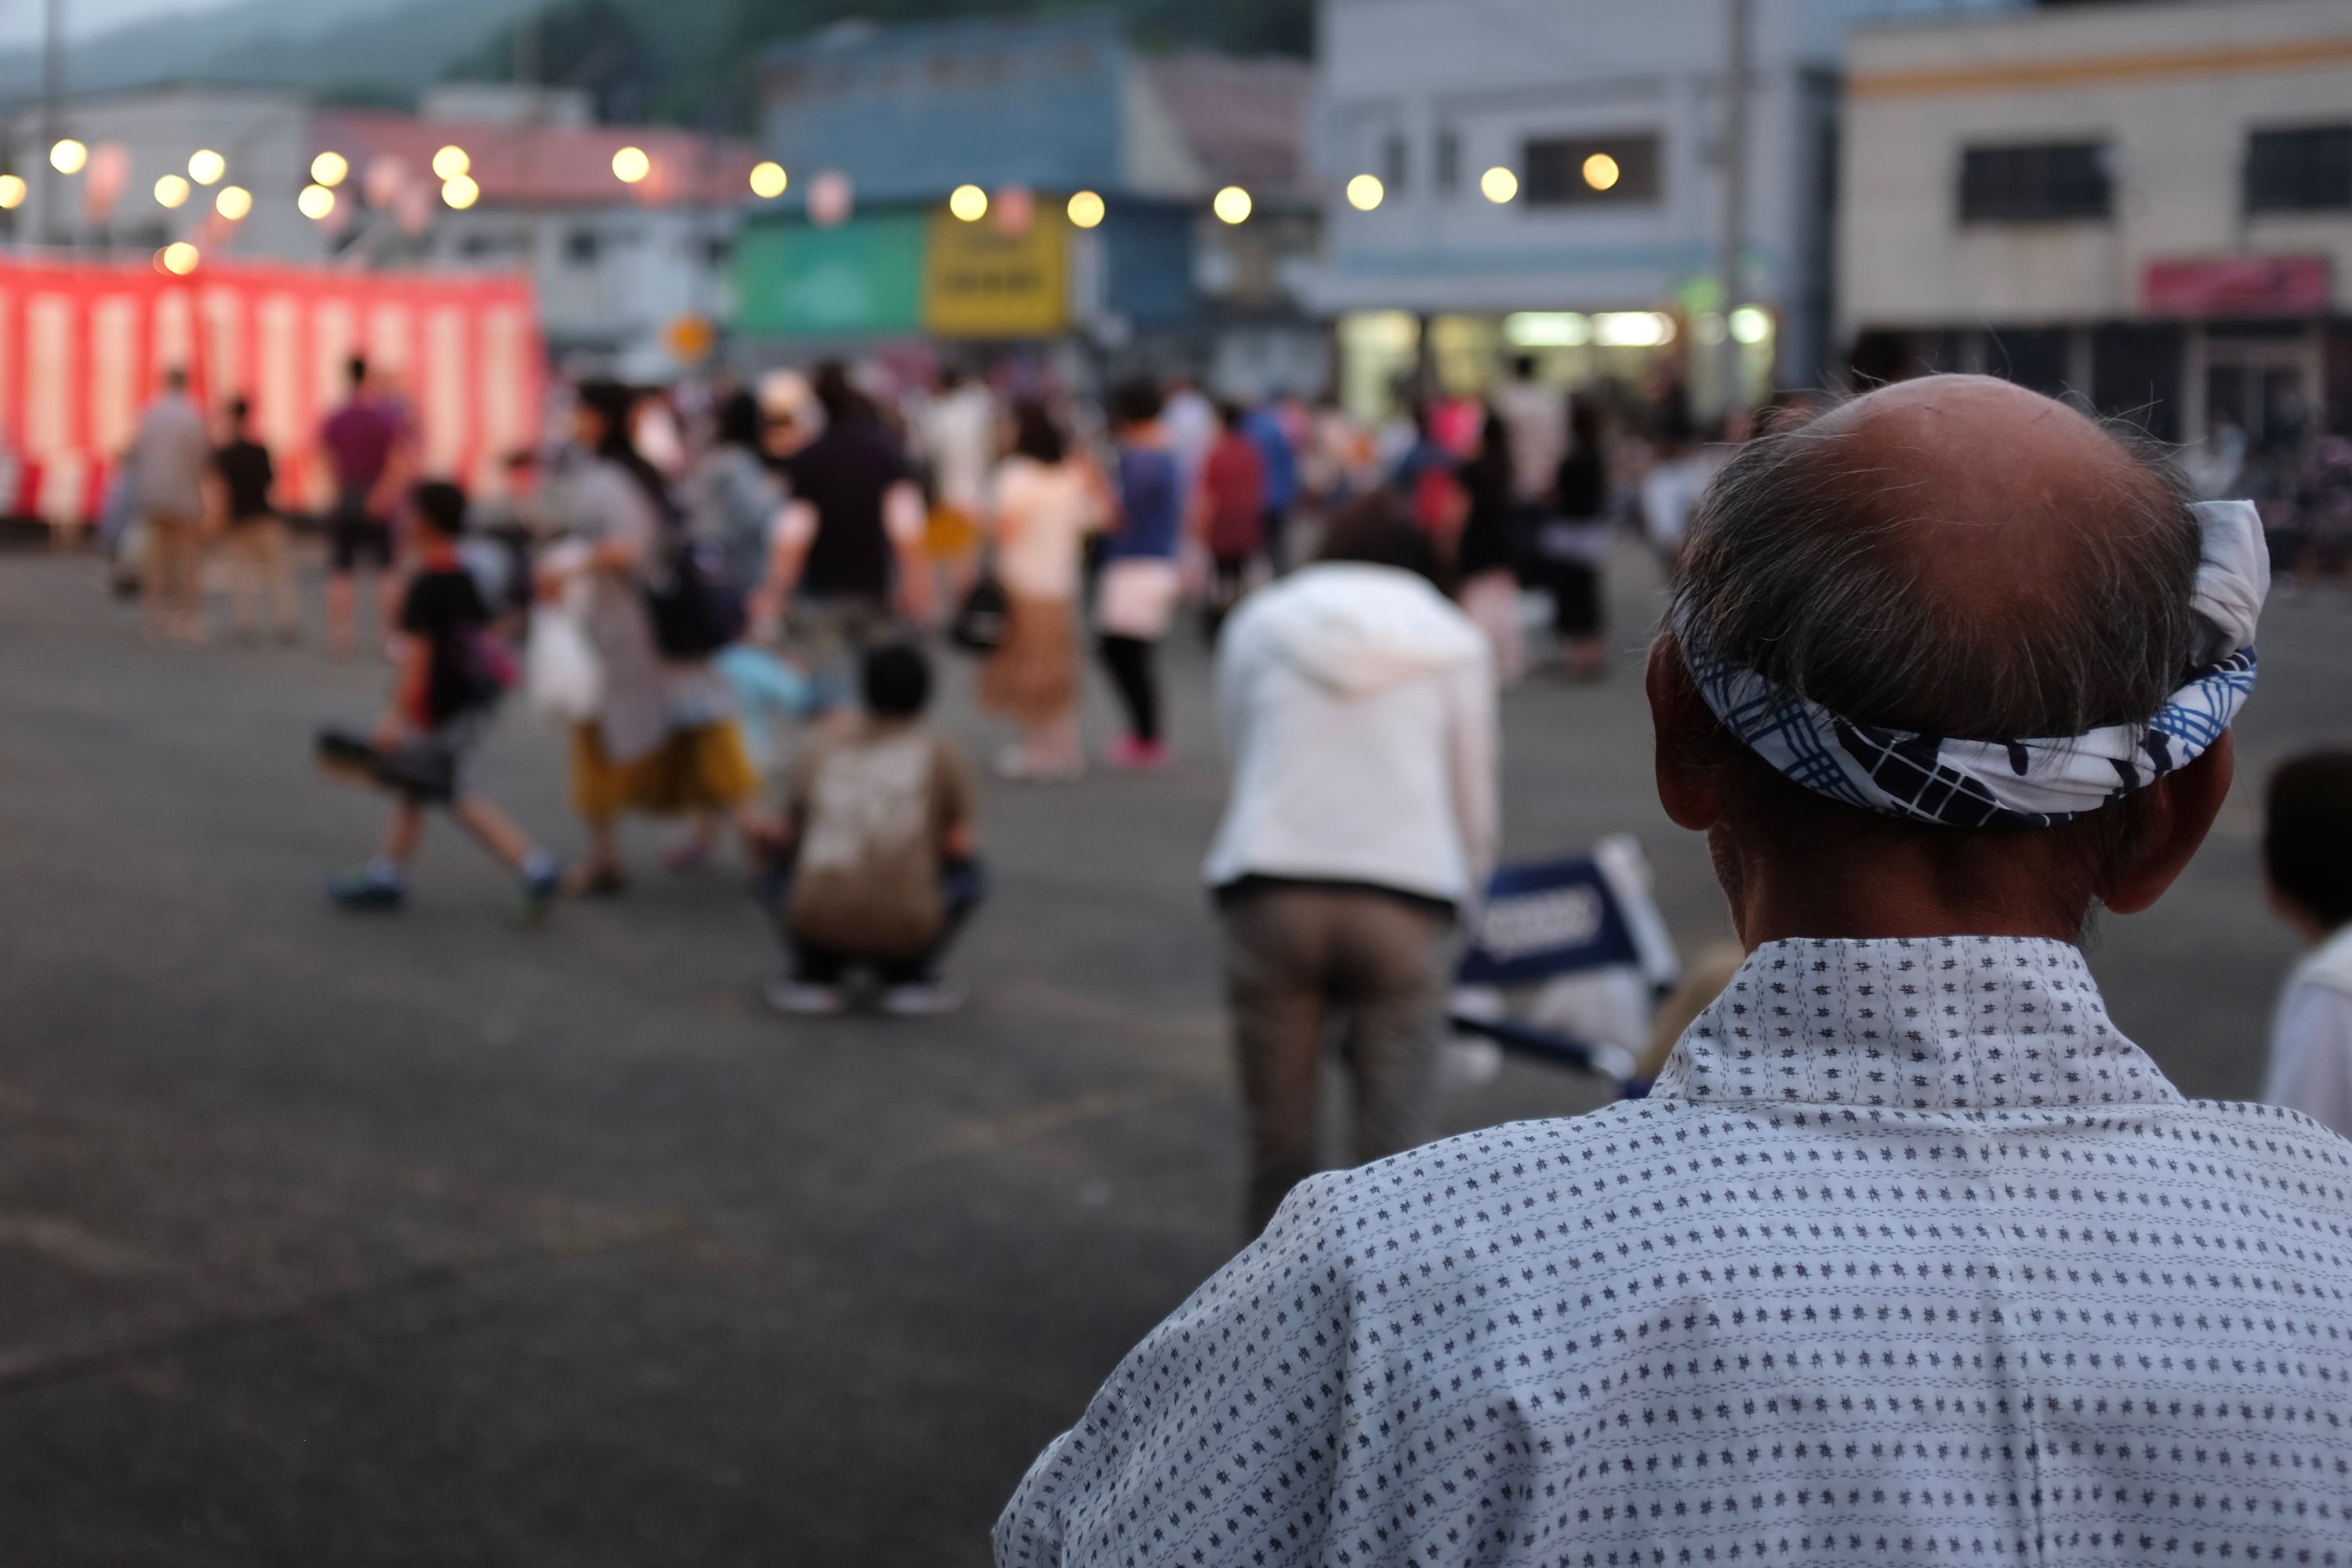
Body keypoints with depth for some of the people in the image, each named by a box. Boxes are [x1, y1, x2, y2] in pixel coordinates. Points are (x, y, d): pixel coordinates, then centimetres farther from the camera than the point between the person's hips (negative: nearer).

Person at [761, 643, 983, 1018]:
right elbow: (959, 846, 12)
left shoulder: (819, 753, 13)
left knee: (785, 865, 32)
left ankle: (815, 971, 10)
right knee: (968, 870, 25)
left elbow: (790, 839, 24)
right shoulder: (941, 753, 7)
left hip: (817, 928, 2)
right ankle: (910, 975, 8)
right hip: (906, 929, -2)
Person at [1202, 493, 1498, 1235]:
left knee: (1279, 1147, 10)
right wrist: (1463, 892, 28)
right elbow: (1475, 807, 15)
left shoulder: (1258, 623, 15)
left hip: (1270, 892, 1)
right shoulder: (1454, 640, 14)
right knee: (1397, 1153, 0)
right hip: (1406, 901, -1)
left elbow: (1243, 760, 14)